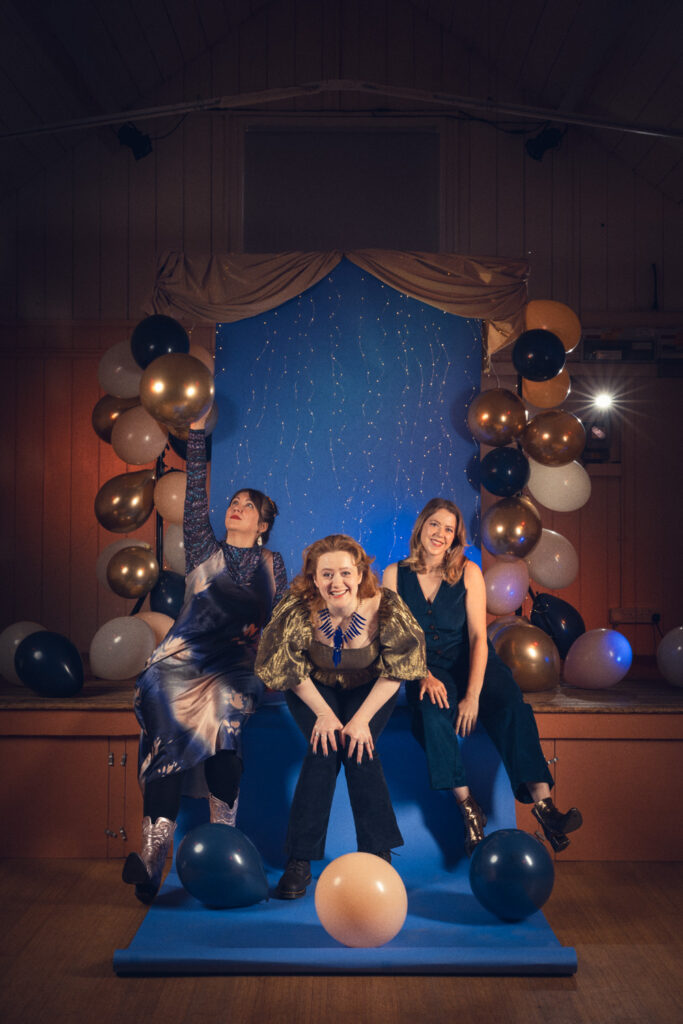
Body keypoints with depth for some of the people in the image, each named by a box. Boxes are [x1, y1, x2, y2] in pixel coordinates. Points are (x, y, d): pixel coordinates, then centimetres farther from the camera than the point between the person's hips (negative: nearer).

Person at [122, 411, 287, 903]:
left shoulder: (273, 563, 17)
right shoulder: (205, 550, 14)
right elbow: (195, 493, 7)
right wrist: (197, 429, 4)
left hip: (235, 669, 0)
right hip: (184, 660, 0)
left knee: (221, 737, -27)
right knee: (172, 744, -21)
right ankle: (153, 857, -27)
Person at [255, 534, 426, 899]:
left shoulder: (385, 608, -28)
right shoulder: (298, 608, -28)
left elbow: (395, 670, -15)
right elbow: (289, 667, -12)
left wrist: (363, 718, -20)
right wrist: (323, 713, -17)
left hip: (370, 688, 0)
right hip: (315, 687, 0)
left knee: (359, 748, -22)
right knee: (324, 747, -21)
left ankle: (380, 854, -11)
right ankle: (299, 861, -14)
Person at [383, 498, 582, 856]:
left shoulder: (468, 572, 0)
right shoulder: (395, 574, 3)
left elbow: (478, 636, -7)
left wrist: (473, 695, -20)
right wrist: (423, 675, -19)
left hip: (469, 661, 0)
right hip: (422, 665, 0)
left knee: (511, 704, -28)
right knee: (432, 711, -33)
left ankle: (542, 800, -37)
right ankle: (467, 807, -30)